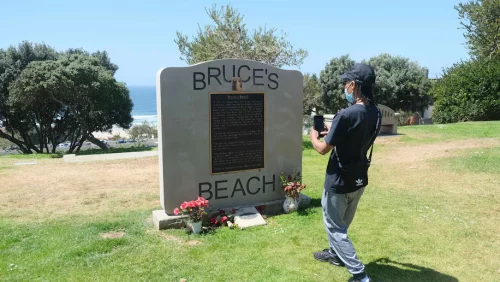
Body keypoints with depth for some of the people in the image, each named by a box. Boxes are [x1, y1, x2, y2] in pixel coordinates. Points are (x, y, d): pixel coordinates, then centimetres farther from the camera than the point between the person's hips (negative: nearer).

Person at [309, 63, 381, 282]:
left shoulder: (346, 115, -27)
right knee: (342, 222, 27)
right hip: (359, 179, 8)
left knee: (334, 227, 8)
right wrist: (332, 131, 14)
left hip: (339, 181, -8)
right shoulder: (375, 113, -3)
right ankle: (335, 253, 47)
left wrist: (313, 135, 3)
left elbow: (323, 149, -17)